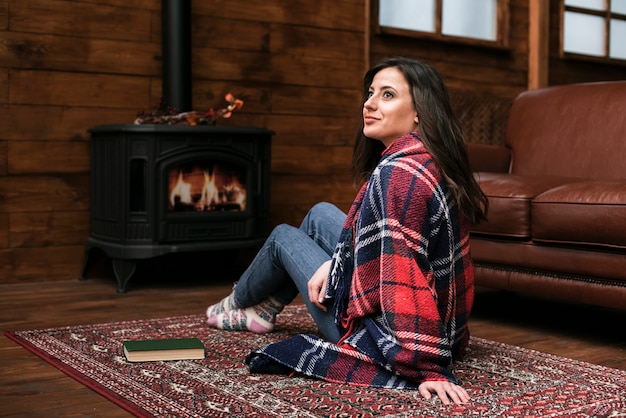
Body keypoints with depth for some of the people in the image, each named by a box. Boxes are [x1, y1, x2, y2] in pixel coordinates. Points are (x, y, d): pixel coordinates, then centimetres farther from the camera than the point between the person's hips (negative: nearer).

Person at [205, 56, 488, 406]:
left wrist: (428, 369, -31)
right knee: (321, 214, 19)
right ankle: (265, 309, 40)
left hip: (390, 336, -8)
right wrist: (336, 261, 1)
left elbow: (405, 281, -33)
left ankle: (239, 302, 47)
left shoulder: (397, 173, -28)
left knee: (284, 238, 14)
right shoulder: (434, 162, 1)